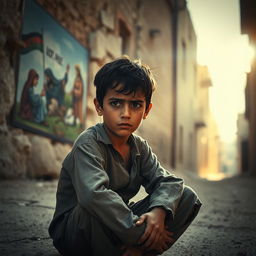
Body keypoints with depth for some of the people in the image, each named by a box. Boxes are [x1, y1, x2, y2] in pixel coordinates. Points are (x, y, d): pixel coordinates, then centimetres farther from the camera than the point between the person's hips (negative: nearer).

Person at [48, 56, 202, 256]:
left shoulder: (139, 147, 2)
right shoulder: (89, 144, -22)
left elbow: (168, 181, -5)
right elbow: (93, 195, -39)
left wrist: (158, 211, -28)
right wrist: (141, 233, -33)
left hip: (122, 227, 6)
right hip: (75, 231, -6)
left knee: (188, 197, -5)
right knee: (95, 209, -41)